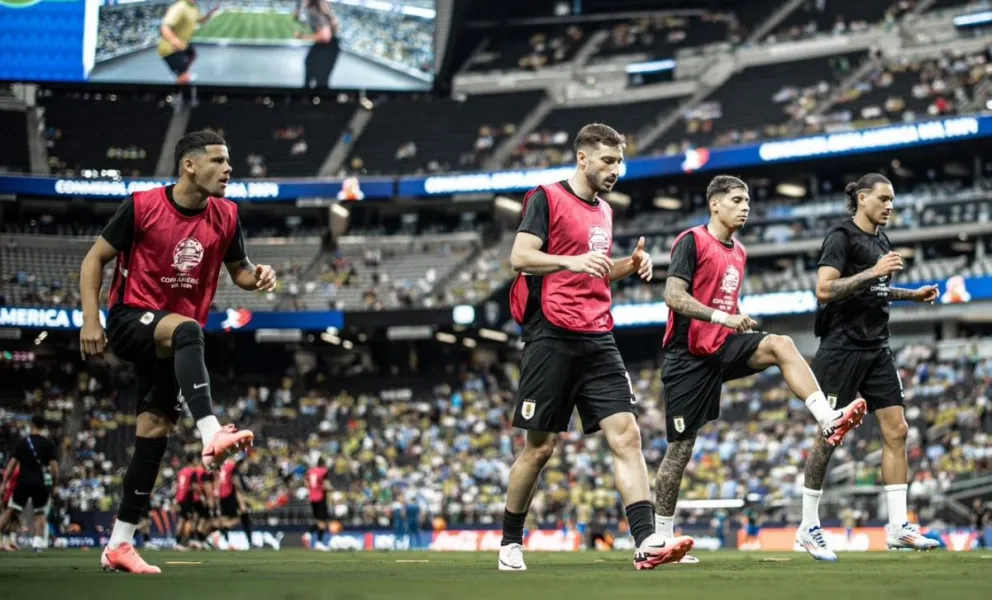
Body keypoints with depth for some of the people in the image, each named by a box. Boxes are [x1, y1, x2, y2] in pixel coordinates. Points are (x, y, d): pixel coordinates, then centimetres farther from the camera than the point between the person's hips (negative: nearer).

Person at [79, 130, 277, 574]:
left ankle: (119, 544, 9)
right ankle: (211, 434, -53)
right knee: (187, 329, -37)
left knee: (154, 431, 2)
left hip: (173, 342, 5)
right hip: (130, 320, -5)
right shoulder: (142, 206, -11)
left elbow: (237, 269, 14)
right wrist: (90, 319, -12)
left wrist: (257, 276, -10)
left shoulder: (225, 216, 1)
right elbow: (95, 259, -3)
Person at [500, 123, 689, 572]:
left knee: (626, 434, -8)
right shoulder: (547, 199, -2)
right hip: (552, 338, -6)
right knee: (540, 445, 1)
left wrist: (630, 265, 10)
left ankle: (645, 542, -16)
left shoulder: (603, 211, 20)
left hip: (598, 340, 6)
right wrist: (574, 261, -26)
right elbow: (519, 257, -12)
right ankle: (510, 542, 17)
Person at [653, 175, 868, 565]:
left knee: (781, 345, -23)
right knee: (681, 448, -2)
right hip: (688, 354, -6)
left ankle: (829, 421, -35)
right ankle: (661, 536, 8)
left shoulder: (739, 253, 15)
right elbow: (673, 296, -19)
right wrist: (721, 317, -26)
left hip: (723, 346, 6)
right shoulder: (692, 241, -8)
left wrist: (741, 322, 10)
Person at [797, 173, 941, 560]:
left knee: (896, 430, 0)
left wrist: (912, 294, 16)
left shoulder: (881, 242, 15)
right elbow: (824, 289, -21)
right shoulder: (842, 237, -10)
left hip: (877, 350, 8)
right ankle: (808, 527, 6)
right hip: (842, 349, -8)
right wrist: (873, 272, -25)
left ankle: (898, 527, 3)